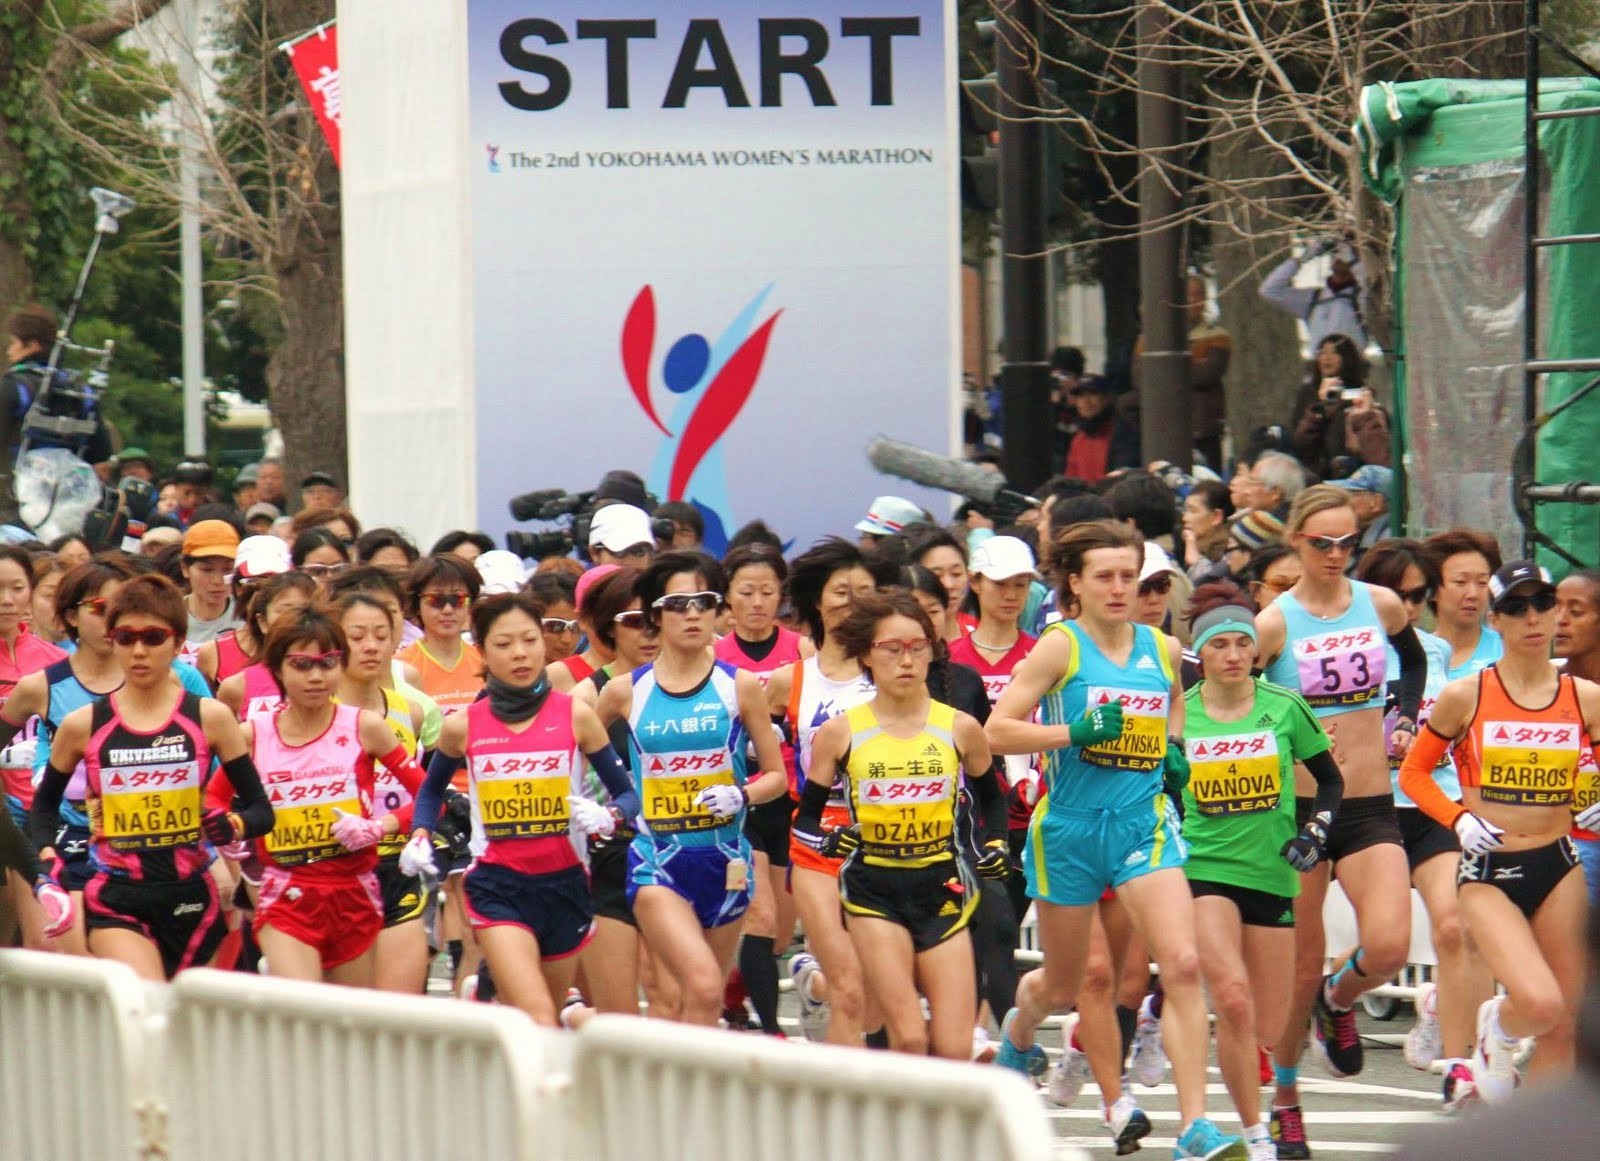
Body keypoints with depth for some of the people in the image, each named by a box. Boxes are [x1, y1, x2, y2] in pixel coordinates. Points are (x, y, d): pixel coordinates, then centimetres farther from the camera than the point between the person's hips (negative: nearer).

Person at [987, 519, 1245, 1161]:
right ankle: (1016, 1032, 53)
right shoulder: (1061, 646, -7)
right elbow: (998, 730, -11)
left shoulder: (1162, 649, 5)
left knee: (1183, 964, -18)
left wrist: (1172, 750, 7)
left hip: (1144, 824, 2)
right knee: (1062, 985, 15)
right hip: (1071, 827, -2)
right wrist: (1076, 731, -22)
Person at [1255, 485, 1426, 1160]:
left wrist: (1404, 720, 12)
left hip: (1371, 807, 2)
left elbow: (1414, 660, 25)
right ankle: (1284, 1102, 21)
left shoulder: (1381, 606, 3)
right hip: (1299, 808, -2)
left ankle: (1339, 1002, 17)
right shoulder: (1274, 623, -7)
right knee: (1301, 972, 2)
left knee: (1388, 948, -18)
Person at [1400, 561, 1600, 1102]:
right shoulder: (1465, 696, -4)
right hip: (1488, 873, -3)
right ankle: (1496, 1029, 14)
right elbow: (1413, 772, 5)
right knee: (1540, 1004, -21)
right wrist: (1459, 819, -11)